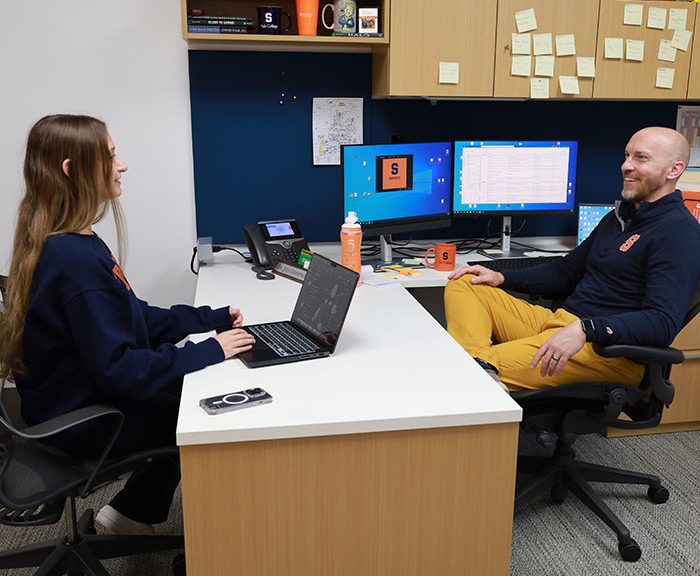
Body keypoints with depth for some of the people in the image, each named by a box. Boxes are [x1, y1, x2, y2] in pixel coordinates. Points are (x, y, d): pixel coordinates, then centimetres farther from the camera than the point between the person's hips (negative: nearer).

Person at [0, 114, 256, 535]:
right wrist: (209, 351, -24)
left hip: (78, 400, 9)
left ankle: (133, 512, 27)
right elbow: (118, 369, -30)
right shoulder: (77, 259, -30)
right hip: (85, 423, -9)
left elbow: (135, 317, 10)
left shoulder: (68, 244, 3)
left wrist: (212, 319, 4)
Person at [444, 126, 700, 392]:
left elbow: (664, 322, -21)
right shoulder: (619, 217, 22)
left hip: (610, 349, -10)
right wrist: (501, 278, 15)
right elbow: (566, 271, 29)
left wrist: (585, 329, -34)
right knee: (462, 284, -3)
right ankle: (477, 361, -26)